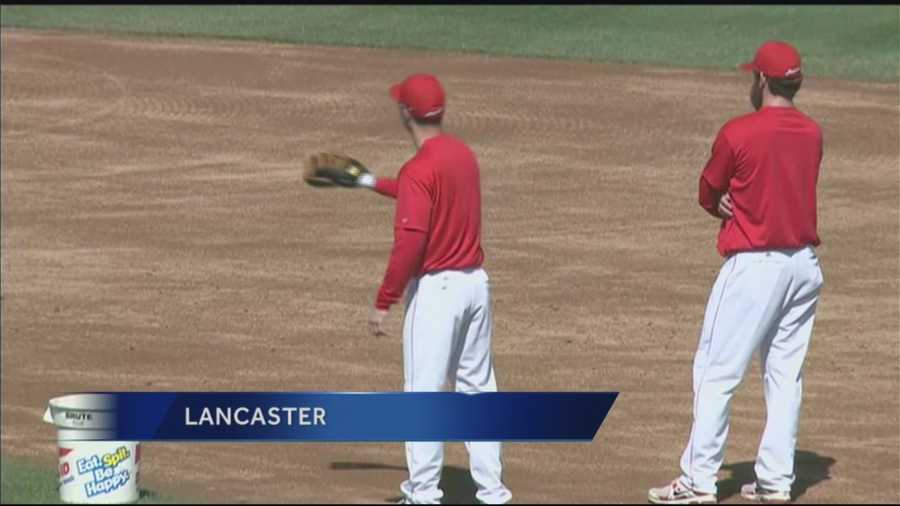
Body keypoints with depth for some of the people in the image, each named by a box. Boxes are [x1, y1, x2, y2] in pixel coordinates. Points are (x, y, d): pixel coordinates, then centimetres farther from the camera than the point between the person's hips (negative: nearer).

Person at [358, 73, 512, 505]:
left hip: (436, 288, -8)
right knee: (477, 387, 13)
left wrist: (383, 302, -17)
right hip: (476, 281, 8)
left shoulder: (419, 169, -18)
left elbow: (409, 243, -23)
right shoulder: (463, 154, 8)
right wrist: (372, 183, 35)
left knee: (424, 392, -1)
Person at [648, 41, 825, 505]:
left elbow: (708, 195, -1)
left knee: (716, 371, -2)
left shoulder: (739, 133, -12)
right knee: (785, 374, 11)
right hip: (804, 265, 6)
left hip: (754, 266, -6)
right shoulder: (812, 135, 6)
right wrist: (742, 206, 1)